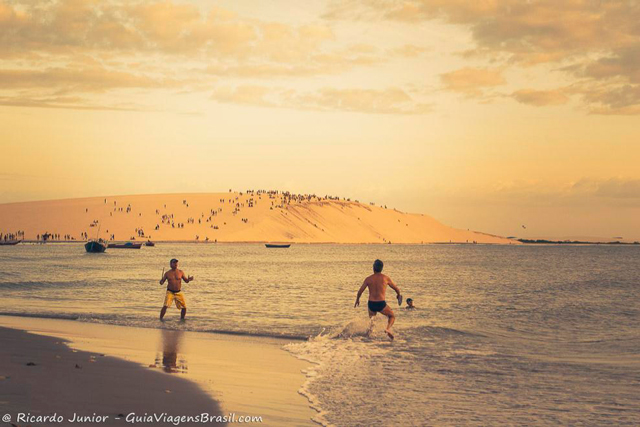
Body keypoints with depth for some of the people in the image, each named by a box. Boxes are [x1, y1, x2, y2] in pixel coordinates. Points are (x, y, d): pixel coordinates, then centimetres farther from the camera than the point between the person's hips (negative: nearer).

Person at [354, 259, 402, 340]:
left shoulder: (368, 279, 3)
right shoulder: (386, 278, 1)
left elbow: (360, 291, 4)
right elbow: (396, 289, 12)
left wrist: (357, 300, 22)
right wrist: (398, 294, 34)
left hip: (371, 304, 2)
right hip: (381, 304, -2)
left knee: (372, 317, 33)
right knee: (392, 316, 19)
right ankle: (388, 328, -9)